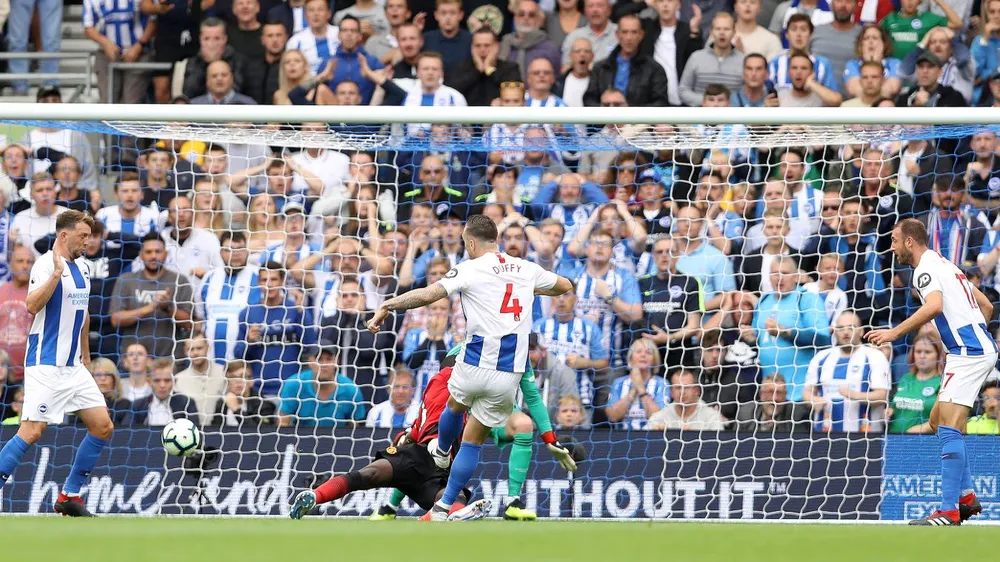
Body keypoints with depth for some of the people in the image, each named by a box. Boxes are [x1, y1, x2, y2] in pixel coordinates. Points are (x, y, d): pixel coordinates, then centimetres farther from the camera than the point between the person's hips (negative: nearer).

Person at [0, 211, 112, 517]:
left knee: (103, 426, 3)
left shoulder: (82, 268, 13)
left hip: (74, 366, 8)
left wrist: (86, 358, 27)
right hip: (46, 364, -8)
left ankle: (70, 495, 12)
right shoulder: (46, 264, -12)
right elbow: (32, 305, -28)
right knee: (32, 431, -14)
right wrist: (56, 273, -37)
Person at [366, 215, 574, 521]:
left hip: (475, 366, -3)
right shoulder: (526, 269, 8)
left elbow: (428, 294, -20)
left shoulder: (470, 269, -7)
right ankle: (443, 507, 14)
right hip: (509, 375, 3)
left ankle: (442, 451, 59)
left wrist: (387, 306, -14)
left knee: (455, 405, 33)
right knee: (473, 442, 14)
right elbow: (565, 286, 27)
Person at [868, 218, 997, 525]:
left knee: (948, 427, -15)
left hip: (968, 353, -11)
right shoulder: (944, 265, 22)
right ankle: (966, 495, 17)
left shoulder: (926, 268, -9)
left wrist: (894, 332, -28)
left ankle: (949, 511, -21)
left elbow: (934, 305, -30)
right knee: (938, 420, 18)